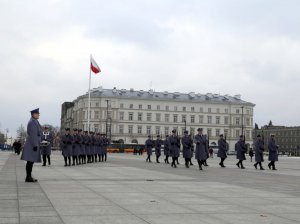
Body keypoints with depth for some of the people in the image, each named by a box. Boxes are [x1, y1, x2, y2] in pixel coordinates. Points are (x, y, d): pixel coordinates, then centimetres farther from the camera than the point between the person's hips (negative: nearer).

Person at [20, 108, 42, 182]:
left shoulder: (34, 122, 17)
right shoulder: (32, 122, -15)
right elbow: (33, 135, -21)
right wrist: (35, 145, -23)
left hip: (32, 144, 10)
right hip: (32, 144, -10)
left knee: (31, 161, 10)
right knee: (30, 161, -8)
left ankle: (29, 177, 14)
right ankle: (28, 177, -6)